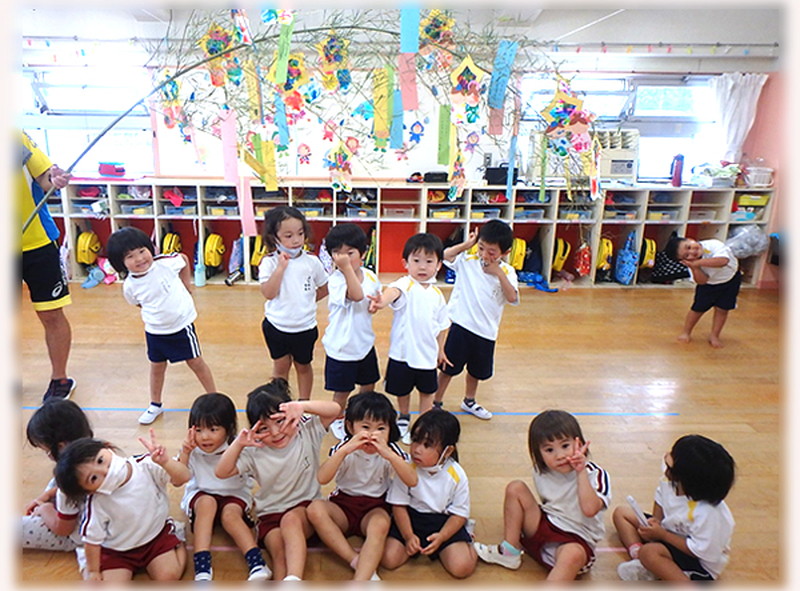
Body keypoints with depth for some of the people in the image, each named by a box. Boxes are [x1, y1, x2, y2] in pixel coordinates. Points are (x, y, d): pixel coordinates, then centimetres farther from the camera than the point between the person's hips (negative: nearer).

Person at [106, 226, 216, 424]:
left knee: (195, 362, 9)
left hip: (182, 323, -2)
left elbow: (184, 260, 1)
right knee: (157, 366, 17)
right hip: (155, 331, 2)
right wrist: (155, 313, 0)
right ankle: (155, 405, 38)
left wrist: (186, 288, 1)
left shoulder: (166, 263, -21)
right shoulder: (129, 286, -14)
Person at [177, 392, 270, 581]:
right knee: (207, 503, -31)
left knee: (230, 514, -30)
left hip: (234, 494, -1)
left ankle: (257, 563, -32)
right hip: (200, 494, 1)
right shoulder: (193, 450, -14)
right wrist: (185, 453, -29)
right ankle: (202, 565, -32)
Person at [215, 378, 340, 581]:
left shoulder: (307, 433, -8)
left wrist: (302, 405, -37)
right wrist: (238, 444, -21)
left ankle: (294, 580, -43)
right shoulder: (254, 452, -3)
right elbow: (221, 472, -6)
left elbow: (334, 409, -21)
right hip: (270, 515, 2)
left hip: (306, 508, -2)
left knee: (290, 519, -34)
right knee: (278, 549, -27)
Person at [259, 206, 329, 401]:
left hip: (305, 326, 1)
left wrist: (306, 301, -2)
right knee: (281, 366, 15)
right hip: (276, 326, -1)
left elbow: (325, 288, 4)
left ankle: (304, 403, 36)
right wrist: (281, 267, -26)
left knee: (303, 365, 19)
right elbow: (268, 293, -23)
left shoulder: (311, 261, -8)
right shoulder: (269, 263, -12)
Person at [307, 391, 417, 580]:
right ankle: (358, 562, -23)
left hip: (375, 507, -1)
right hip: (343, 505, 2)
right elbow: (322, 478, -24)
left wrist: (388, 454, -37)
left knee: (380, 523, -36)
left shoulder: (391, 451, -9)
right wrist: (345, 450, -36)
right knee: (315, 509, -29)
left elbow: (412, 481, -25)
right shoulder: (344, 448, -9)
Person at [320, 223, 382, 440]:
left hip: (365, 343, 6)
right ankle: (337, 421, 37)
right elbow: (356, 295, -40)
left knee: (368, 385, 23)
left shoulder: (370, 275, -3)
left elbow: (378, 297, 13)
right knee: (342, 391, 11)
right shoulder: (335, 280, -23)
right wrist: (346, 267, -47)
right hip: (342, 347, -6)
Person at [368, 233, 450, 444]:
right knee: (402, 391, 17)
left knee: (427, 391, 19)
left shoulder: (437, 293, 0)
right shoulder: (406, 285, -16)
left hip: (427, 354, 3)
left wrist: (440, 350, 16)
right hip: (402, 352, -3)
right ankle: (403, 418, 44)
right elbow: (394, 291, -42)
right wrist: (382, 300, -64)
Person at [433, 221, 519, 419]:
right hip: (461, 324, -3)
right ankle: (436, 402, 25)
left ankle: (469, 401, 46)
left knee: (477, 370, 23)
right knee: (449, 367, 7)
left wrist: (499, 273, -21)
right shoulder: (467, 261, -7)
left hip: (486, 330, 3)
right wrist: (466, 245, -16)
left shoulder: (507, 272, -4)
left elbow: (513, 299, -17)